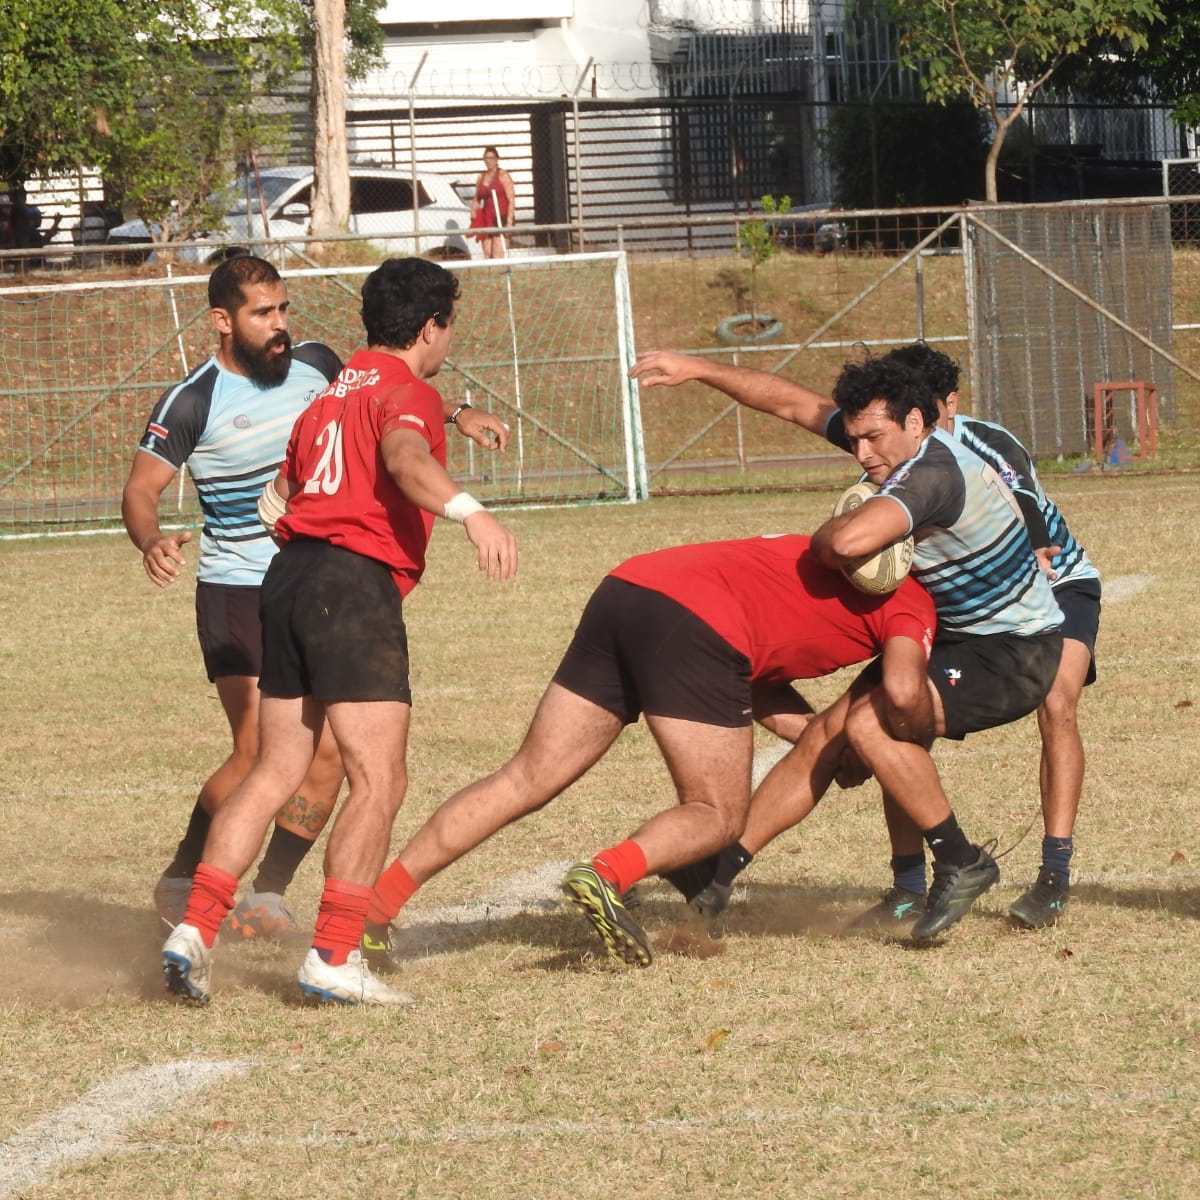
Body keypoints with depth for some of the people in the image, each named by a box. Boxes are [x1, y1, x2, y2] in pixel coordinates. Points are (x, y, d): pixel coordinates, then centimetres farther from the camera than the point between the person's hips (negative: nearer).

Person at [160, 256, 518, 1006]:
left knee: (275, 774, 14)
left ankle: (196, 930, 5)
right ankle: (334, 959, -14)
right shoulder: (407, 392, -3)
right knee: (379, 782, -8)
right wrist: (470, 512, -43)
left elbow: (277, 499, 31)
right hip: (356, 584, -9)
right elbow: (406, 458, -27)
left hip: (290, 577, 9)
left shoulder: (333, 391, 22)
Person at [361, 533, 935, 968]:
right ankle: (607, 875, -24)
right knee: (718, 817, 4)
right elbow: (903, 691, -7)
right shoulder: (913, 602, 12)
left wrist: (829, 745, 27)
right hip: (694, 625, -7)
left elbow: (763, 692, 32)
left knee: (526, 780, 8)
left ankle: (375, 906, 2)